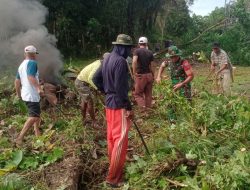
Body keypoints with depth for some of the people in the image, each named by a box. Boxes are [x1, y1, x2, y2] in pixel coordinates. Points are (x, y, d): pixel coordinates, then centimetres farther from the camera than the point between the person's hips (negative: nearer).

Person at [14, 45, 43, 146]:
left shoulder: (21, 65, 16)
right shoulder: (32, 63, -12)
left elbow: (17, 81, 20)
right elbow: (31, 77, -28)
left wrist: (18, 93, 30)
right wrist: (39, 88, -36)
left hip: (26, 94, 10)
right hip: (32, 95, -10)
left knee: (36, 113, 20)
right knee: (34, 116, -13)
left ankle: (37, 134, 23)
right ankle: (20, 138, -17)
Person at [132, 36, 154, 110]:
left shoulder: (137, 51, -6)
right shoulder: (150, 52, 6)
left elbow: (134, 61, -23)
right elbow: (151, 65, 2)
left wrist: (134, 72, -17)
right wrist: (152, 75, 11)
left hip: (141, 75, -4)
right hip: (149, 75, 4)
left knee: (138, 94, 4)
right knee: (148, 94, 13)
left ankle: (143, 107, -14)